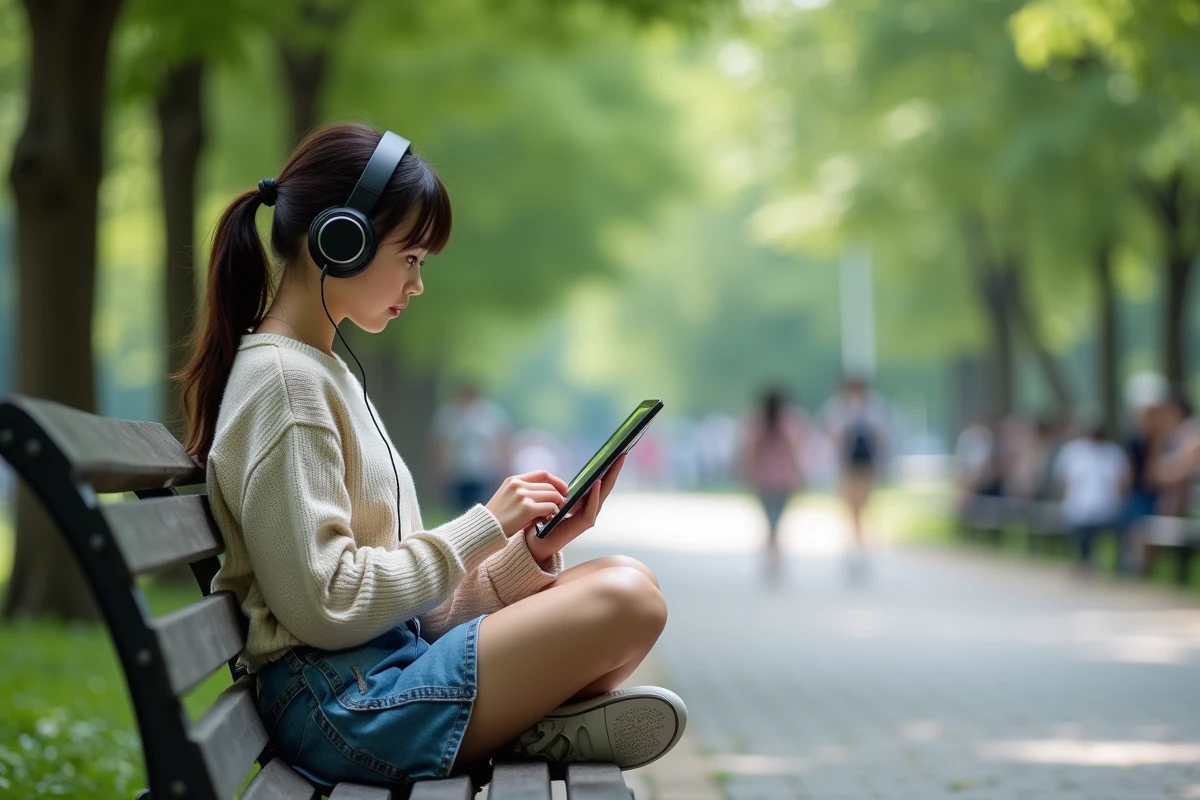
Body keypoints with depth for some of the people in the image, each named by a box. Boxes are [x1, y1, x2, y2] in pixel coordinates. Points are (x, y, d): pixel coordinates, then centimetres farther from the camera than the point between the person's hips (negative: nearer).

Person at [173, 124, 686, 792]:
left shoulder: (326, 373, 20)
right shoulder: (282, 381, -11)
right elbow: (326, 604, -19)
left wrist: (528, 550, 3)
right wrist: (483, 526, -11)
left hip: (395, 656, 10)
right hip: (341, 705, -10)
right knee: (626, 597, -22)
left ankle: (520, 724, -6)